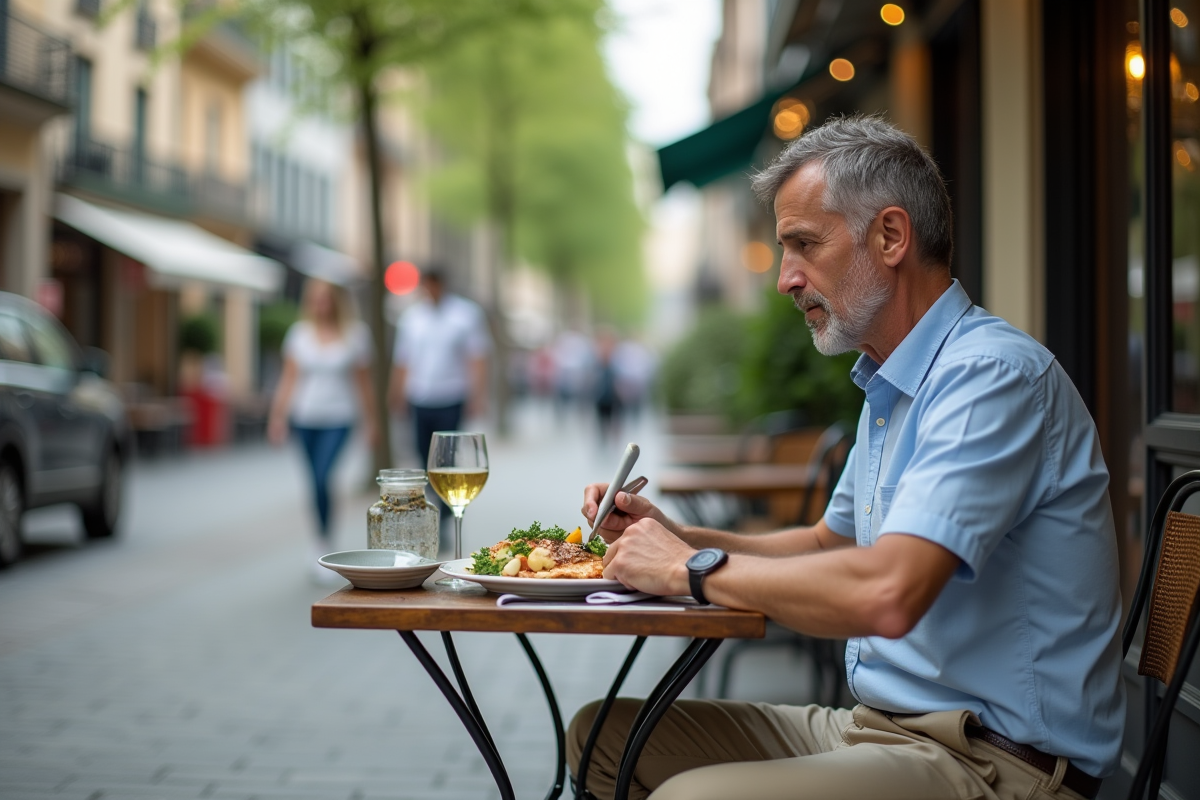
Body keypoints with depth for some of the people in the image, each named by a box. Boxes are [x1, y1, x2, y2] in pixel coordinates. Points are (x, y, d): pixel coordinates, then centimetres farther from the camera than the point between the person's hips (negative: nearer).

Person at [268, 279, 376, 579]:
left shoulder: (355, 334, 0)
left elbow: (363, 382, 4)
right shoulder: (299, 333, 5)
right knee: (316, 483, 9)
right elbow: (289, 378, 7)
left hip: (338, 419, -3)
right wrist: (278, 416, 0)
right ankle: (321, 552, 23)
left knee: (323, 479, -19)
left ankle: (324, 541, -5)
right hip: (304, 418, 3)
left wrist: (370, 422, 5)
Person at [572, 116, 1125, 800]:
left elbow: (886, 594, -32)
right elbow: (830, 543, 29)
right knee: (604, 735, 6)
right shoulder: (889, 388, 16)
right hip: (878, 721, 10)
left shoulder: (993, 374, -19)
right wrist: (676, 537, 11)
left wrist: (696, 569, -16)